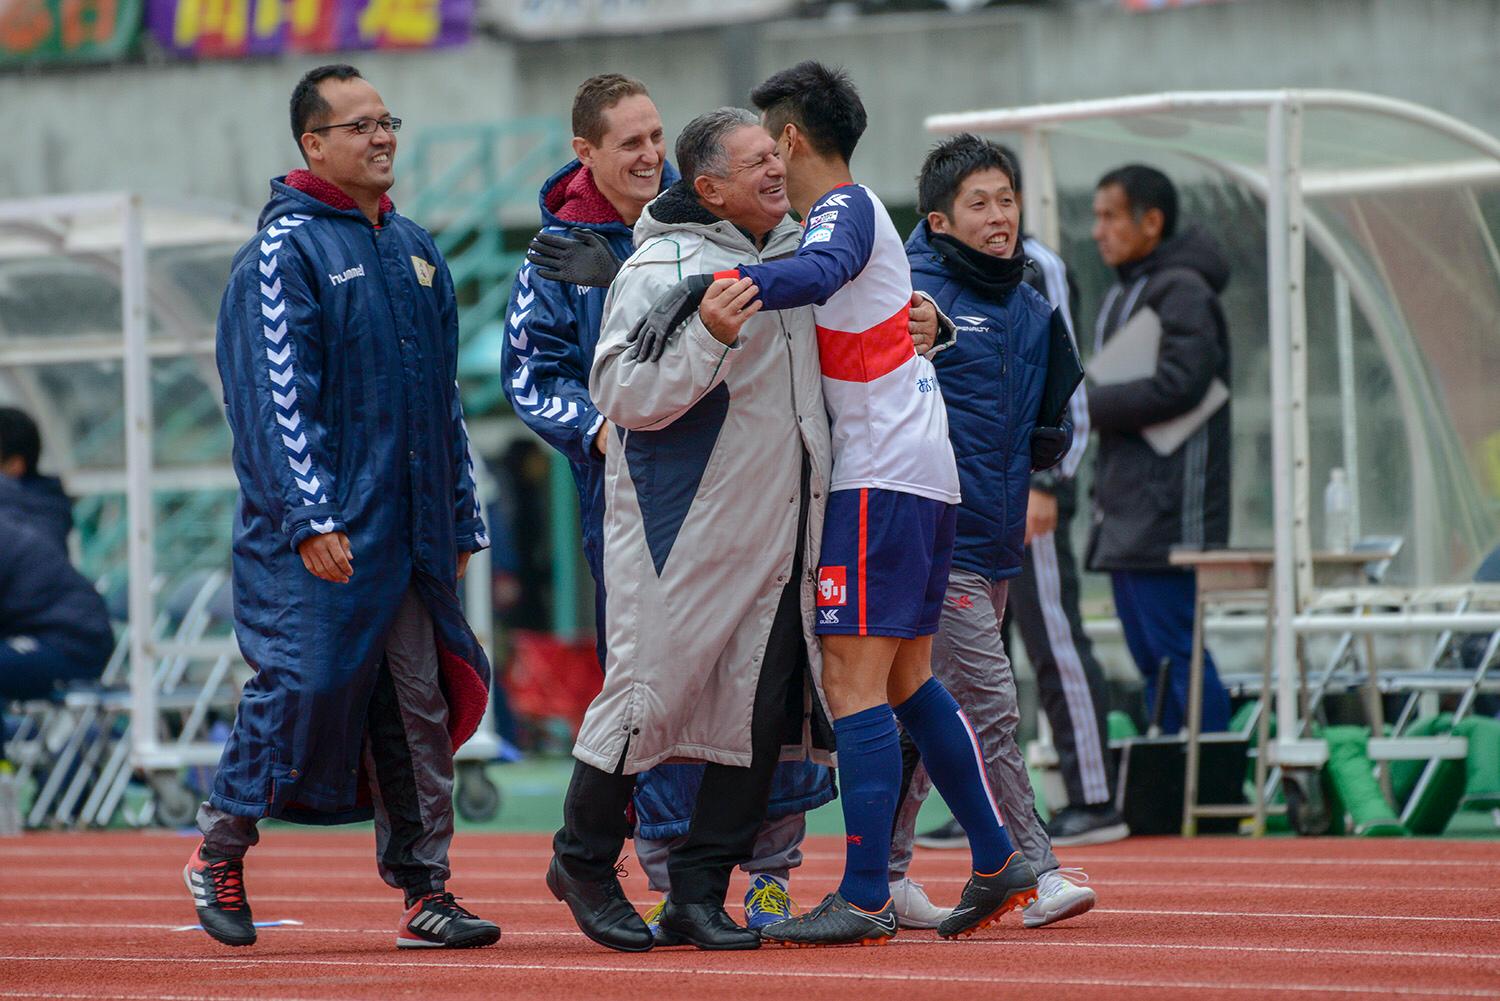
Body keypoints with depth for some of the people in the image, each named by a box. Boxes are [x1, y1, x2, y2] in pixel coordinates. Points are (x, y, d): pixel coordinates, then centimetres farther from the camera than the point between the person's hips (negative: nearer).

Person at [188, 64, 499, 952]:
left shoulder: (415, 249, 16)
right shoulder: (287, 248, -6)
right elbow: (276, 395, -12)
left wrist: (462, 521, 18)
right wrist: (311, 517, -20)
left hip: (414, 528, 7)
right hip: (325, 536, -7)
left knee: (421, 701, 3)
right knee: (306, 681, -7)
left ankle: (425, 889, 6)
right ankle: (221, 851, 11)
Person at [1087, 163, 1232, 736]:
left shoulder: (1183, 292, -10)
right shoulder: (1123, 295, 21)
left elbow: (1177, 385, -21)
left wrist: (1082, 408, -15)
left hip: (1168, 512, -10)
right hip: (1124, 516, 10)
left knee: (1177, 652, -11)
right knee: (1152, 662, 10)